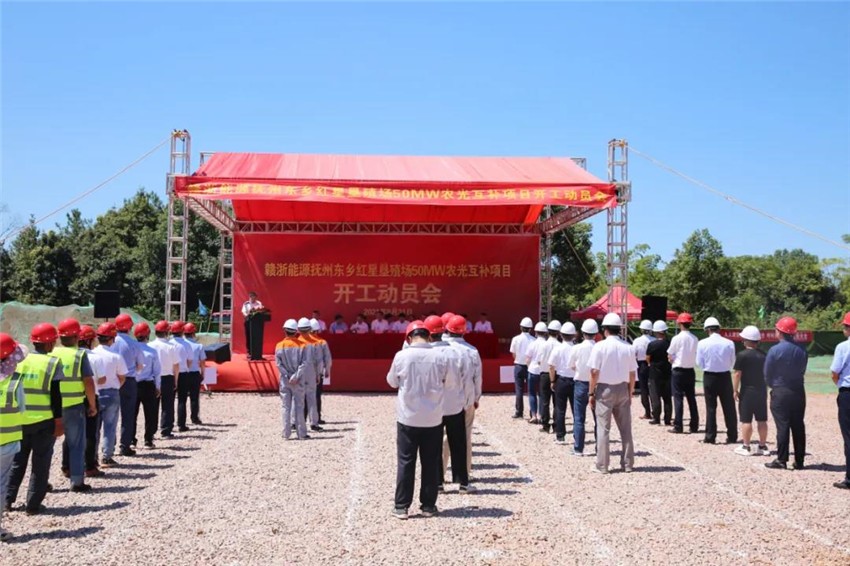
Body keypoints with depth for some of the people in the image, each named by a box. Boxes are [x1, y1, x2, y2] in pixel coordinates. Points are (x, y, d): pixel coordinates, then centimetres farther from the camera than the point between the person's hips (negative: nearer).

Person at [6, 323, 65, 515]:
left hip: (20, 420, 4)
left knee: (17, 460, 17)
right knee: (40, 463, 4)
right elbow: (56, 395, -10)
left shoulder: (20, 360, 4)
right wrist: (59, 421, -5)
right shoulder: (53, 363, -8)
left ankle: (7, 500, 18)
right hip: (44, 421, -4)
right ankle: (33, 504, 4)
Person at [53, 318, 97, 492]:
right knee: (76, 444, 8)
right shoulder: (80, 355, -8)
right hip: (74, 406, -3)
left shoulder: (51, 354, 1)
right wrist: (92, 405, -1)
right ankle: (77, 481, 8)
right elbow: (88, 382, -11)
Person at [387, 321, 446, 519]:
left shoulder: (401, 356, -11)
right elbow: (446, 383, 5)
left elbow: (392, 382, 4)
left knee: (405, 462, 7)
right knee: (430, 463, 10)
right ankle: (428, 505, 16)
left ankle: (401, 506, 9)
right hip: (433, 419, 1)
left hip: (408, 417, -1)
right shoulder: (439, 358, -9)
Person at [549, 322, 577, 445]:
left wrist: (552, 381, 4)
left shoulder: (557, 348, -8)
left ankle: (560, 436, 8)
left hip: (561, 380, -1)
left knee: (560, 409, 7)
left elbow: (551, 367, -6)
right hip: (575, 380, 1)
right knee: (576, 409, 9)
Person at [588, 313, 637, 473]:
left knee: (603, 428, 2)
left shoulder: (600, 346, -11)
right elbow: (632, 374, 3)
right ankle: (627, 463, 16)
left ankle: (602, 465, 5)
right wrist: (630, 393, 14)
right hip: (622, 389, 3)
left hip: (604, 389, -3)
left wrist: (592, 393, -3)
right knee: (625, 428, 10)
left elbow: (594, 372, -12)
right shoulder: (628, 348, 0)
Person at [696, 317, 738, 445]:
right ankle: (732, 436, 13)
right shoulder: (729, 343, -7)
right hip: (725, 376, 1)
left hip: (709, 377, -1)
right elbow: (732, 362, 2)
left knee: (711, 407, 7)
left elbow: (700, 363, -3)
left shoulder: (702, 343, -10)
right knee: (729, 407, 9)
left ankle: (710, 437, 8)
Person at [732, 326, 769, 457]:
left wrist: (735, 390, -4)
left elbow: (737, 374, -12)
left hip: (747, 392, -5)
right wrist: (765, 389, 18)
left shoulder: (742, 355, -11)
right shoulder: (763, 355, 5)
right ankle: (763, 446, 15)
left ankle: (746, 447, 2)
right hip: (761, 391, 5)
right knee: (762, 420, 10)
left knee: (746, 420, 0)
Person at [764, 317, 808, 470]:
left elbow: (767, 374, -6)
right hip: (798, 391, 4)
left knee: (782, 426, -2)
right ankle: (799, 461, 12)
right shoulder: (802, 350, 1)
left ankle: (781, 460, -2)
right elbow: (802, 370, 8)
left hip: (780, 392, -4)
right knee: (798, 426, 8)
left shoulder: (775, 350, -13)